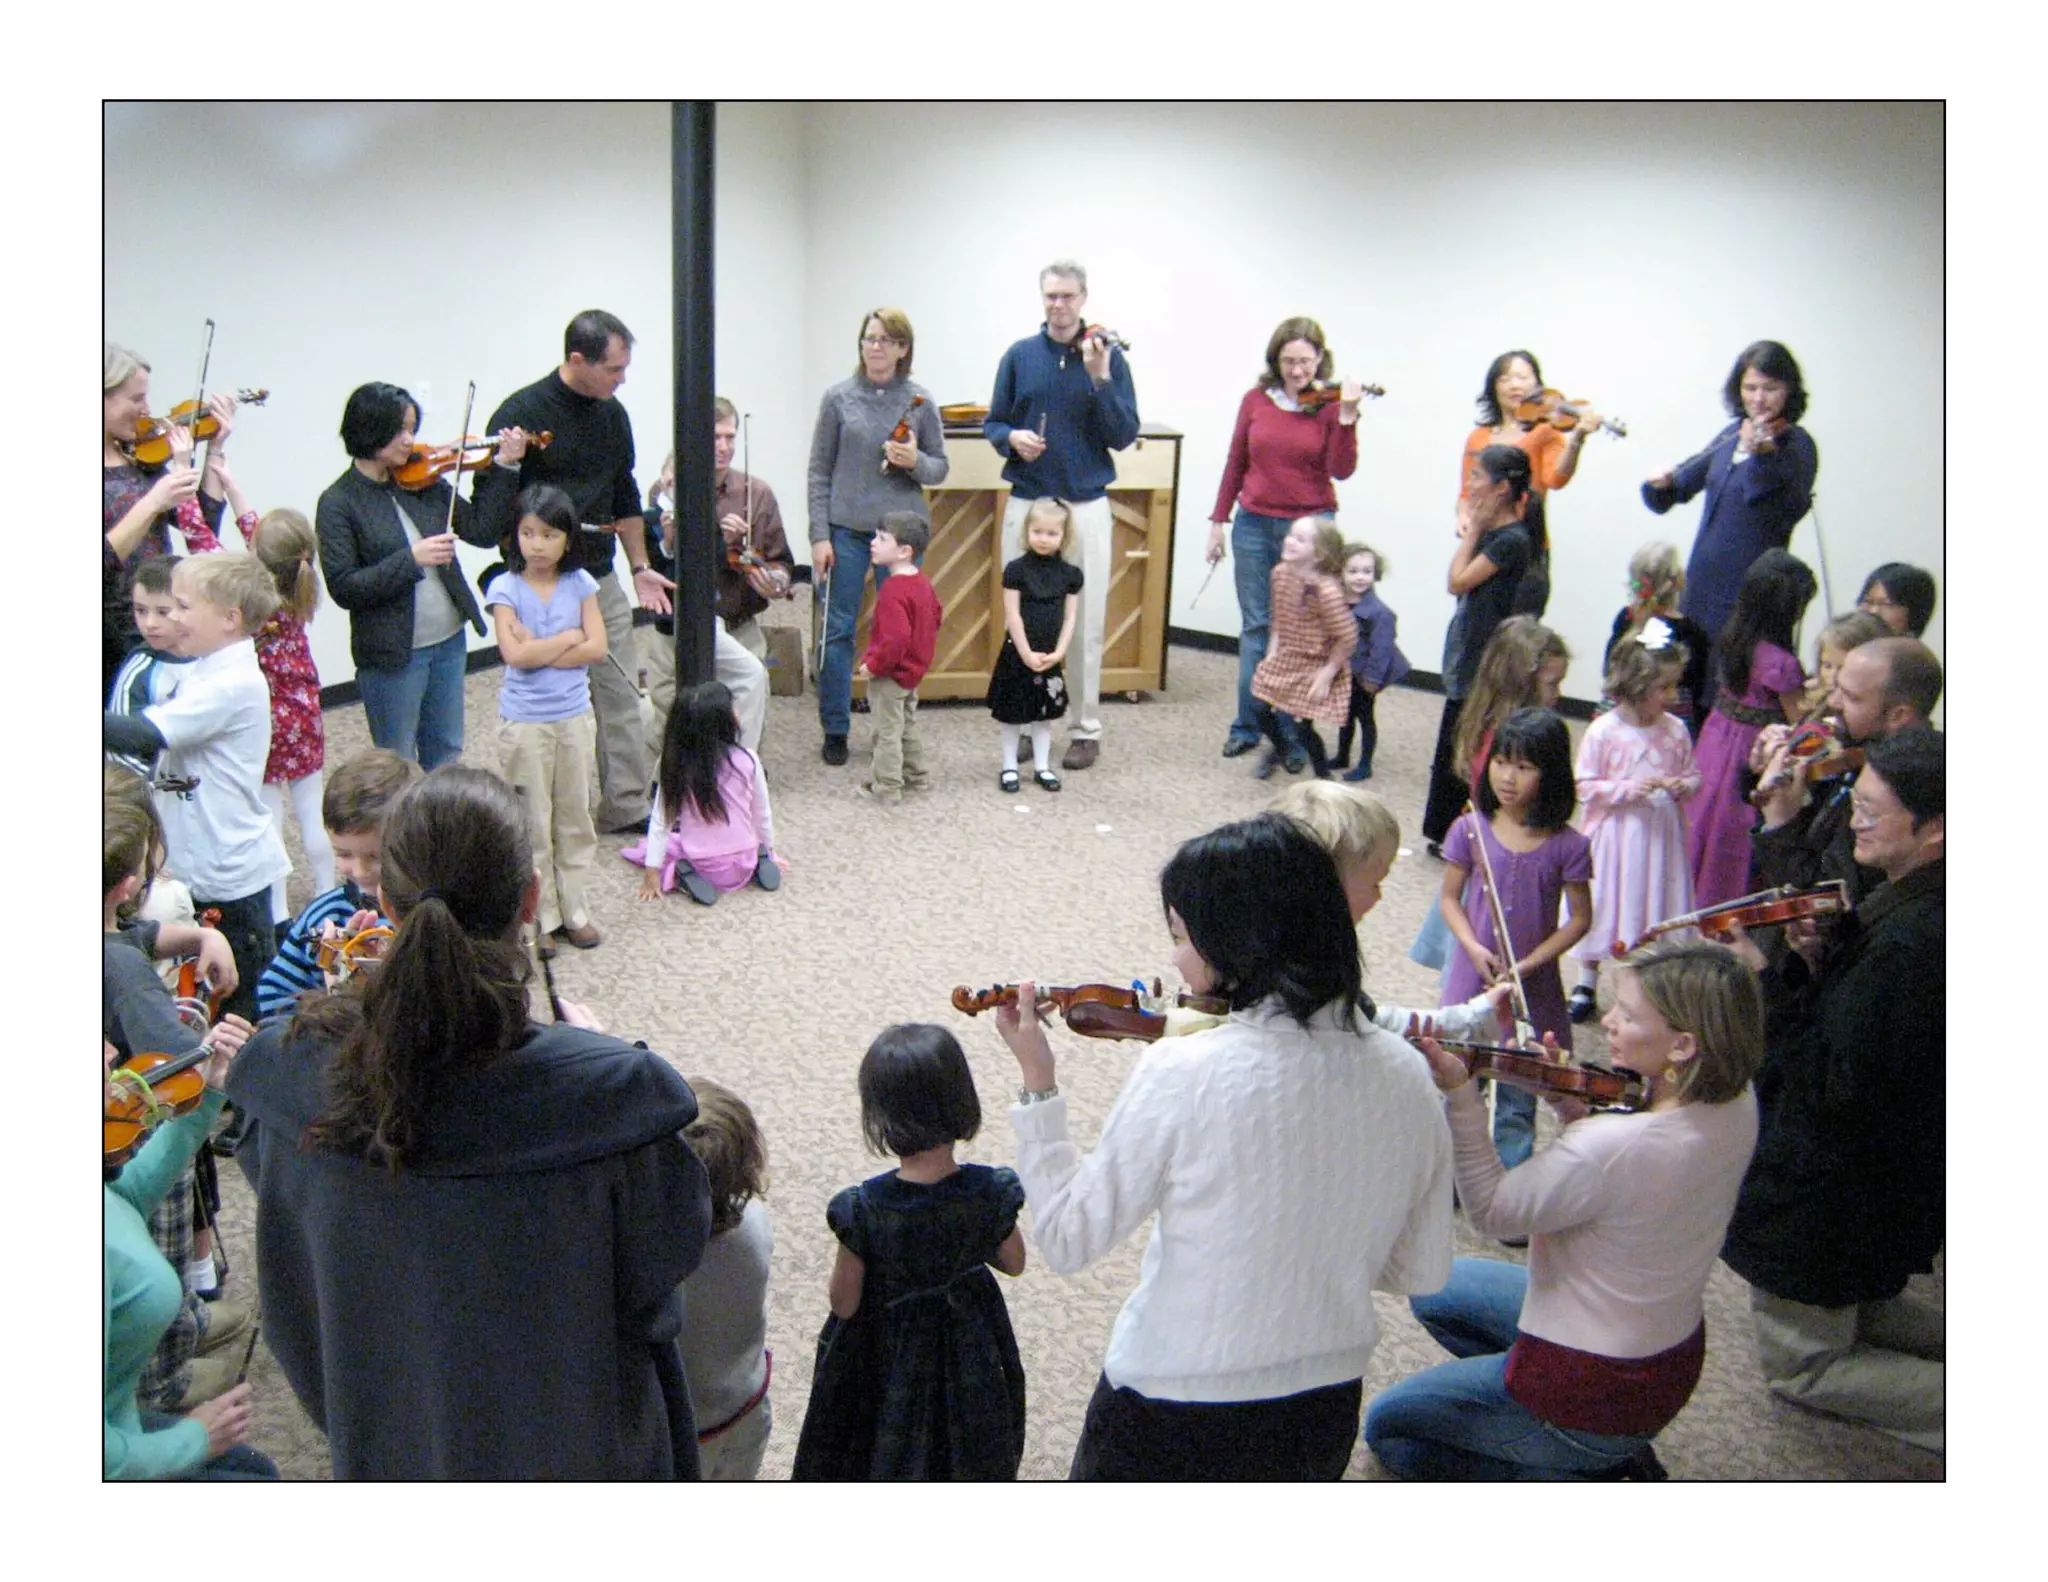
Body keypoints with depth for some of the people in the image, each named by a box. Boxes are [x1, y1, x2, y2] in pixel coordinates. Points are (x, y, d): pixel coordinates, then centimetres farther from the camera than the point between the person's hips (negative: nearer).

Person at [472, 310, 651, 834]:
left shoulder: (612, 413, 7)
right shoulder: (521, 413, -12)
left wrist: (639, 567, 17)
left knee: (619, 698, 7)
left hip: (601, 580, 6)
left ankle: (626, 807, 17)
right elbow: (488, 511, -11)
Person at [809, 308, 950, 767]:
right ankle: (834, 730, 14)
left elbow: (940, 469, 8)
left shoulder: (919, 401, 3)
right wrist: (819, 535, -4)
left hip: (902, 528, 1)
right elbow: (820, 470, 2)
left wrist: (915, 462, -15)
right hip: (847, 529, -1)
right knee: (839, 630, 3)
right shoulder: (840, 398, 1)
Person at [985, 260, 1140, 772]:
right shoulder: (1020, 356, 5)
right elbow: (993, 423, 9)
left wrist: (1100, 378, -18)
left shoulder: (1108, 357, 0)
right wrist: (1012, 437, -13)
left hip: (1085, 506, -2)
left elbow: (1124, 435, -6)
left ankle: (1086, 729, 12)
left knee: (1085, 624, 3)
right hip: (1026, 503, 2)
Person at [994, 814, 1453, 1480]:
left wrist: (1037, 1083, -6)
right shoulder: (1404, 1075, -8)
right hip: (1327, 1419, 4)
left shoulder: (1183, 1073, -24)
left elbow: (1067, 1241, -13)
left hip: (1172, 1425, -4)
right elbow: (1422, 1270, 2)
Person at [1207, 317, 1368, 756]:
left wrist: (1347, 417, -22)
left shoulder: (1330, 405, -3)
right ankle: (1248, 725, 13)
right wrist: (1219, 520, 10)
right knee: (1256, 625, 6)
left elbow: (1341, 470, -11)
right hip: (1254, 523, 2)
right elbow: (1236, 463, 10)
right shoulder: (1256, 400, 3)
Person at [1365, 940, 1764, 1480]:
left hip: (1597, 1393, -9)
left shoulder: (1614, 1147, -36)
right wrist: (1575, 1109, -10)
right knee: (1435, 1289, 26)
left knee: (1386, 1426, 12)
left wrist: (1460, 1094, -25)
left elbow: (1491, 1210, -21)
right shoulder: (1734, 1101, -10)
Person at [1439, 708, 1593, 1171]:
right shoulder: (1470, 830, -6)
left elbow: (1579, 918, -4)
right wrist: (1474, 949, -15)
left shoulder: (1567, 846, -10)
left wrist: (1529, 964, -14)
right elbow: (1449, 897, 1)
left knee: (1517, 1102, 11)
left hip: (1533, 989, -1)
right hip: (1472, 981, 1)